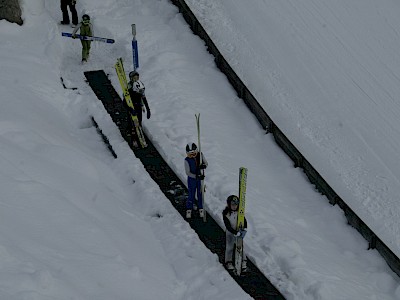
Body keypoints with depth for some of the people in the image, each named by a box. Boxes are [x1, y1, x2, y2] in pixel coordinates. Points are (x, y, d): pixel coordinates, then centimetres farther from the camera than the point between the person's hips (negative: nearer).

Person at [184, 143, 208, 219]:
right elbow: (188, 172, -18)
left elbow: (206, 163, -1)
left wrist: (203, 166, -26)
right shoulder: (187, 160, -21)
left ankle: (201, 208, 30)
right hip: (192, 179, -3)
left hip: (200, 177, 3)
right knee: (191, 194, 5)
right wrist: (196, 176, -28)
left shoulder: (200, 155, -12)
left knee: (200, 194, 13)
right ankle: (189, 209, 24)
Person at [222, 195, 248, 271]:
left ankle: (243, 261, 17)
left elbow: (244, 221, -9)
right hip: (229, 233, -2)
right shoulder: (226, 214, -20)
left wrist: (244, 229, -27)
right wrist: (235, 233, -31)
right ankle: (228, 262, 24)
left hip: (239, 232, 2)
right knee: (229, 247, 7)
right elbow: (228, 226, -24)